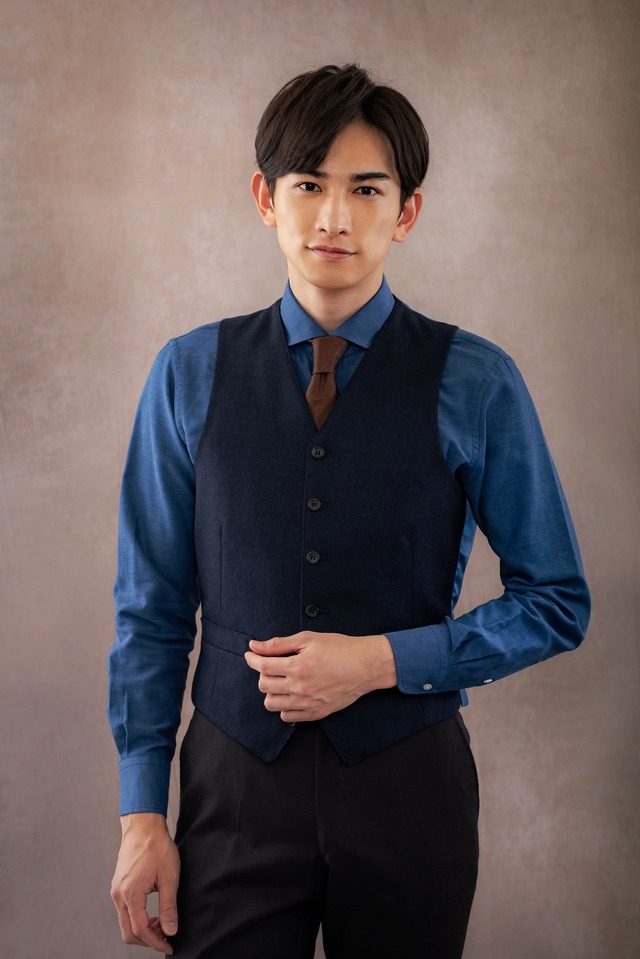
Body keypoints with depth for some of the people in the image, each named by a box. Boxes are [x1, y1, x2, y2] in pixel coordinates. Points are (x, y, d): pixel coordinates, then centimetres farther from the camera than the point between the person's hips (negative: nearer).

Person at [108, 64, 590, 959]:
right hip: (234, 783, 1)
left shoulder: (475, 383, -5)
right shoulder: (191, 375, -1)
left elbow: (558, 603, 0)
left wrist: (384, 660, -12)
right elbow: (152, 608, 2)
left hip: (409, 782, 0)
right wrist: (142, 815, 0)